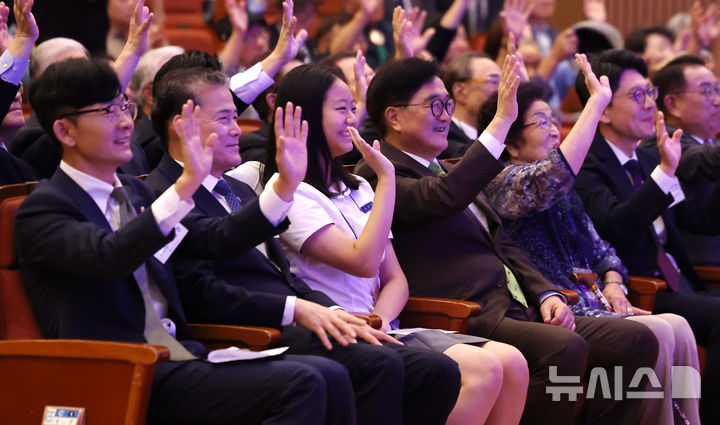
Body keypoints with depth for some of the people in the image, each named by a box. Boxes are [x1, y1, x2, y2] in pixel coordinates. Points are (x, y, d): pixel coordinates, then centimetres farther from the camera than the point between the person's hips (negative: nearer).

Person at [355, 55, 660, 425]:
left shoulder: (440, 170, 26)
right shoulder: (378, 176, -4)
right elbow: (448, 196, -24)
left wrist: (545, 294, 9)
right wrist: (502, 120, -23)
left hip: (516, 310, 10)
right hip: (468, 321, -10)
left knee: (636, 341, -5)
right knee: (565, 348, -34)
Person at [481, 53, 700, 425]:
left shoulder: (562, 189, 22)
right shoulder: (504, 183, -6)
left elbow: (599, 250, 25)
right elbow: (554, 174, -28)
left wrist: (612, 283, 1)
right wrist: (597, 101, -22)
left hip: (589, 304, 8)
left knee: (677, 327, -16)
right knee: (655, 334, -26)